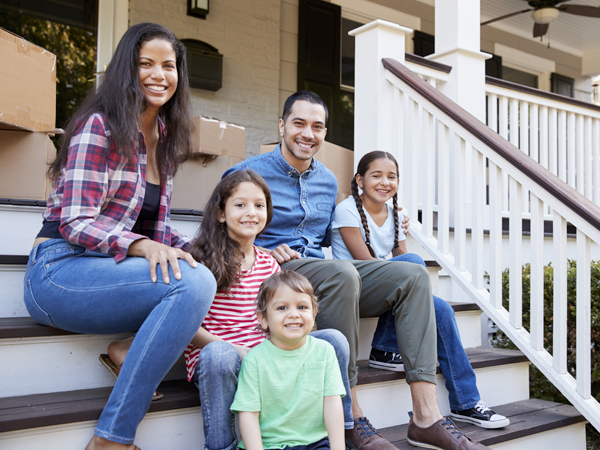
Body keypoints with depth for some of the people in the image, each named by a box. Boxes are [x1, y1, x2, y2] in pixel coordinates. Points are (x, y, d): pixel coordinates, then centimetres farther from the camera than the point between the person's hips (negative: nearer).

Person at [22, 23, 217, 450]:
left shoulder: (165, 138, 15)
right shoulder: (100, 125, -8)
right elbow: (76, 223, -14)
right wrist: (143, 246, -29)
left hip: (114, 271, 7)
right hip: (62, 269, -7)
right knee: (192, 283, -31)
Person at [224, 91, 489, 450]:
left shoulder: (328, 181, 19)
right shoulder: (249, 173, -1)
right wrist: (265, 253, -17)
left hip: (325, 273, 7)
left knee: (414, 275, -11)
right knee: (342, 272, -37)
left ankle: (426, 416, -19)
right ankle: (351, 418, -29)